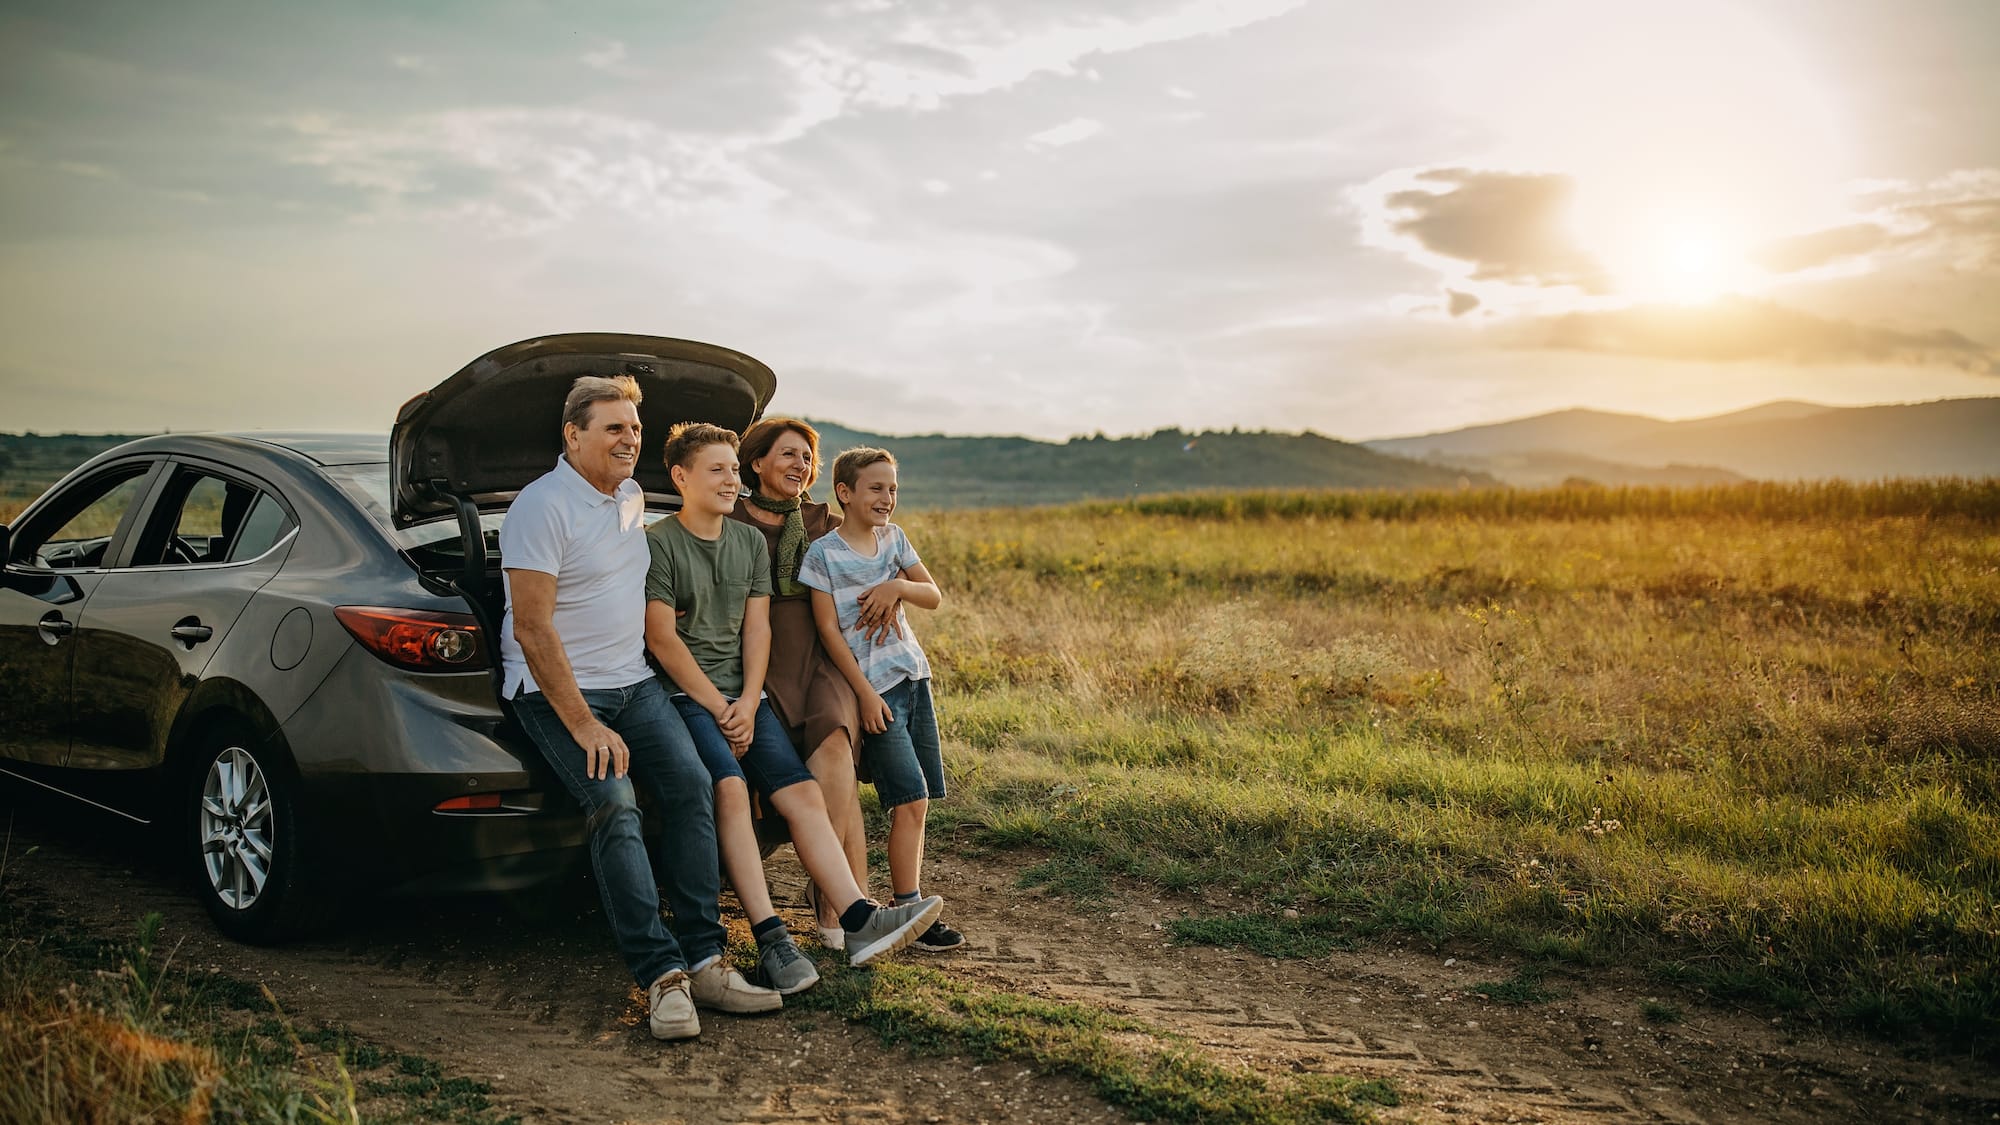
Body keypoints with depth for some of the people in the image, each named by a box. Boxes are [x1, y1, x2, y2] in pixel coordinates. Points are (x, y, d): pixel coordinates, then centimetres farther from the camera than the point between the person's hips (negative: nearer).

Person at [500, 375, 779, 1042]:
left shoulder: (632, 497, 12)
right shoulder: (543, 507, -13)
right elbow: (532, 628, -18)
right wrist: (584, 725, -21)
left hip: (634, 683, 7)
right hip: (557, 690, -7)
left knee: (691, 785, -12)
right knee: (613, 803, -26)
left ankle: (704, 962, -12)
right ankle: (661, 974, -25)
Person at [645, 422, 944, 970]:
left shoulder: (750, 542, 16)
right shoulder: (658, 544, -3)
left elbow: (757, 628, 10)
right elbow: (662, 639, -8)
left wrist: (747, 704, -5)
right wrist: (718, 708, -11)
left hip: (743, 696, 6)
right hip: (683, 694, -6)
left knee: (803, 792, -12)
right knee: (730, 785, -30)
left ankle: (859, 920, -21)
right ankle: (769, 937, -32)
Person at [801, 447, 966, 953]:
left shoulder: (893, 538, 10)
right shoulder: (823, 552, -8)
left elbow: (934, 597, 9)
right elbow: (829, 630, -9)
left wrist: (898, 586, -12)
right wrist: (865, 694, -13)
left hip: (913, 674, 6)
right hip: (873, 685, -6)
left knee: (918, 801, 5)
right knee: (911, 800, -11)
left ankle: (910, 903, 13)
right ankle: (911, 913, -5)